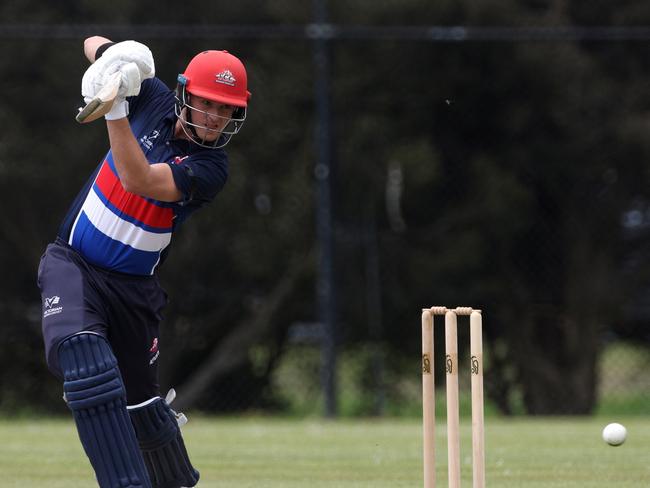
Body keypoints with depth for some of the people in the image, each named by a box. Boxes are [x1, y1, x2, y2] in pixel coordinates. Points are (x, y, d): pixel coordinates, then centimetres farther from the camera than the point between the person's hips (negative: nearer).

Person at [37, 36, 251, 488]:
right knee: (86, 359, -28)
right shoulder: (153, 99, -5)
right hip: (72, 264, 0)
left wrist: (116, 110, -39)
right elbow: (95, 44, 6)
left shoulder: (211, 168, -15)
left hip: (133, 288, 0)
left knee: (140, 402, 9)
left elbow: (139, 181, -32)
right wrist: (113, 56, -18)